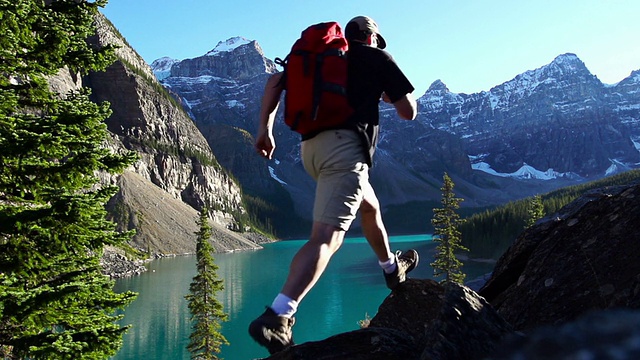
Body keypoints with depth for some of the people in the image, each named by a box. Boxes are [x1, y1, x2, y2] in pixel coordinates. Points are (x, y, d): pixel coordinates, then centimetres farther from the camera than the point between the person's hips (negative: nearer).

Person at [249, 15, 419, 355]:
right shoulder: (378, 58, 11)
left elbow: (275, 81, 15)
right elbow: (408, 112, 10)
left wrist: (265, 127, 13)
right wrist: (390, 96, 30)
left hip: (310, 148, 8)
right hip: (346, 148, -7)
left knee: (369, 206, 29)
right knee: (327, 237, -17)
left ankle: (393, 268, 49)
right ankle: (276, 317, -31)